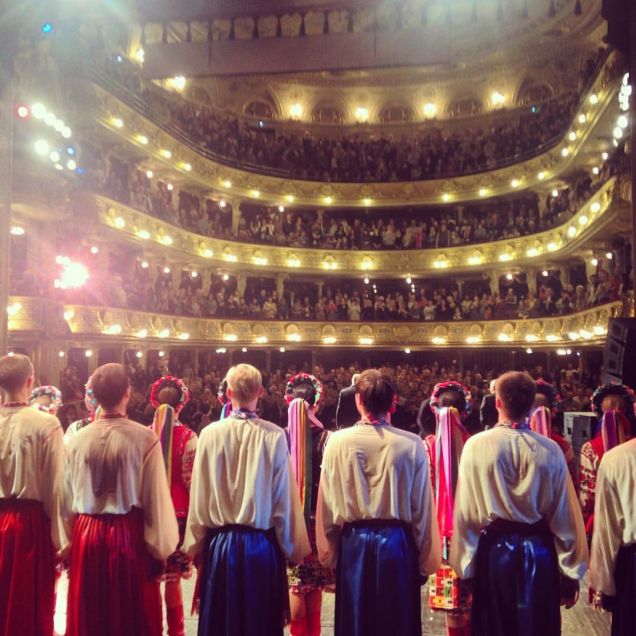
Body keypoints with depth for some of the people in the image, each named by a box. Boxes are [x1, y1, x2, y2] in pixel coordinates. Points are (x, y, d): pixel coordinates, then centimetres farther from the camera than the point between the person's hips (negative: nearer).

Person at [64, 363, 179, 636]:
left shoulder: (76, 439, -4)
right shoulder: (144, 438, -16)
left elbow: (68, 497, 3)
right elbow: (156, 497, -13)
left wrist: (69, 540, 16)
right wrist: (160, 548, -2)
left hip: (86, 536, 3)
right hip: (130, 535, -3)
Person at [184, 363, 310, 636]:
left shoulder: (210, 434, -10)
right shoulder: (275, 435, -12)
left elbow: (199, 497, -4)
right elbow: (284, 498, -6)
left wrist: (195, 545, 10)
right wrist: (292, 547, 7)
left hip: (220, 544, 1)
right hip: (263, 545, -1)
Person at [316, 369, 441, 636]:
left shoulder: (338, 442, -9)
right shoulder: (412, 444, -12)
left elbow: (327, 505, -3)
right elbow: (422, 508, -6)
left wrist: (329, 553, 10)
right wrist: (425, 560, 7)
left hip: (354, 544, 1)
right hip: (398, 543, -1)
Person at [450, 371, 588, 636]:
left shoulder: (476, 445, -12)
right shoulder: (550, 449, -9)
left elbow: (466, 512, -9)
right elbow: (565, 517, -4)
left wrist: (464, 566, 2)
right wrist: (570, 572, 8)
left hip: (494, 550, -1)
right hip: (539, 552, 1)